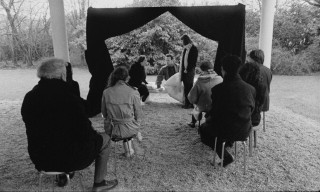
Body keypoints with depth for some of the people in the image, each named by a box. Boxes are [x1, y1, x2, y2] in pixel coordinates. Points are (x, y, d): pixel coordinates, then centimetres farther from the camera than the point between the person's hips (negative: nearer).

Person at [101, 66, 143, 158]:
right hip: (129, 130, -1)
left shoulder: (106, 92, -9)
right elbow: (138, 114, -5)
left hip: (111, 130, 2)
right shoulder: (133, 92, -15)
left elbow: (104, 112, 4)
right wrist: (136, 126, 14)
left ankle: (128, 148, 37)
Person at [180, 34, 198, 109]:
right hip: (184, 70, 7)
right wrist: (181, 70, 10)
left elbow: (193, 61, -11)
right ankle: (187, 103, 15)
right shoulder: (185, 48, 15)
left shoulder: (193, 49, -6)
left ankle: (191, 103, 2)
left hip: (189, 71, -7)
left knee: (189, 87, -4)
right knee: (186, 87, 9)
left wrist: (187, 69, -14)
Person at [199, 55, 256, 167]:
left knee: (203, 129, 24)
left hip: (224, 131, -5)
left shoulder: (217, 89, -19)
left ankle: (225, 156, 17)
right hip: (245, 132, 5)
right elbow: (251, 109, 5)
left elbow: (214, 113, -9)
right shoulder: (250, 89, -9)